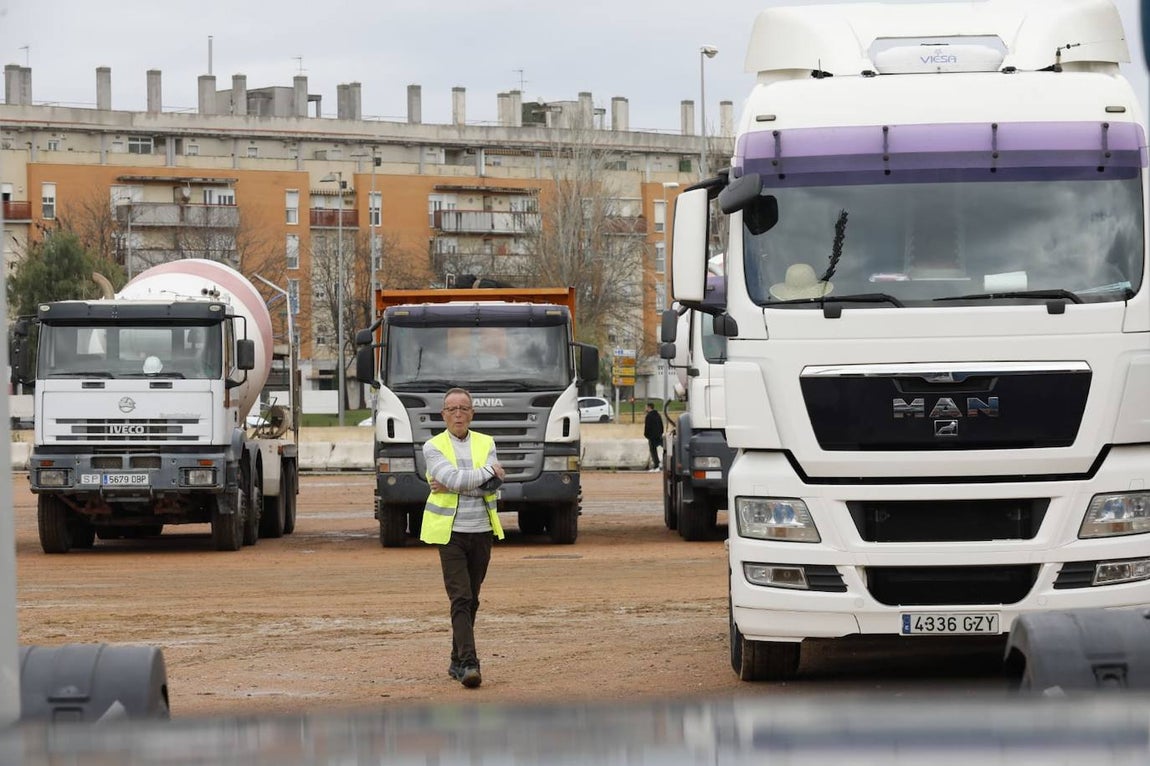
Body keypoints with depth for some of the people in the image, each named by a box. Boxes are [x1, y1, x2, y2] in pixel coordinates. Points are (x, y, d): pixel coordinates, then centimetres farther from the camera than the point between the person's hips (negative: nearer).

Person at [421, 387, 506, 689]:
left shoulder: (486, 443, 8)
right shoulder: (433, 447, -1)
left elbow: (495, 483, -8)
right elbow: (453, 477, -18)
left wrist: (454, 485, -13)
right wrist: (488, 471, -7)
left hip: (482, 531, 4)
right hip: (451, 533, -4)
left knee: (471, 601, 9)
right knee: (460, 599, -13)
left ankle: (457, 662, 19)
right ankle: (468, 664, -20)